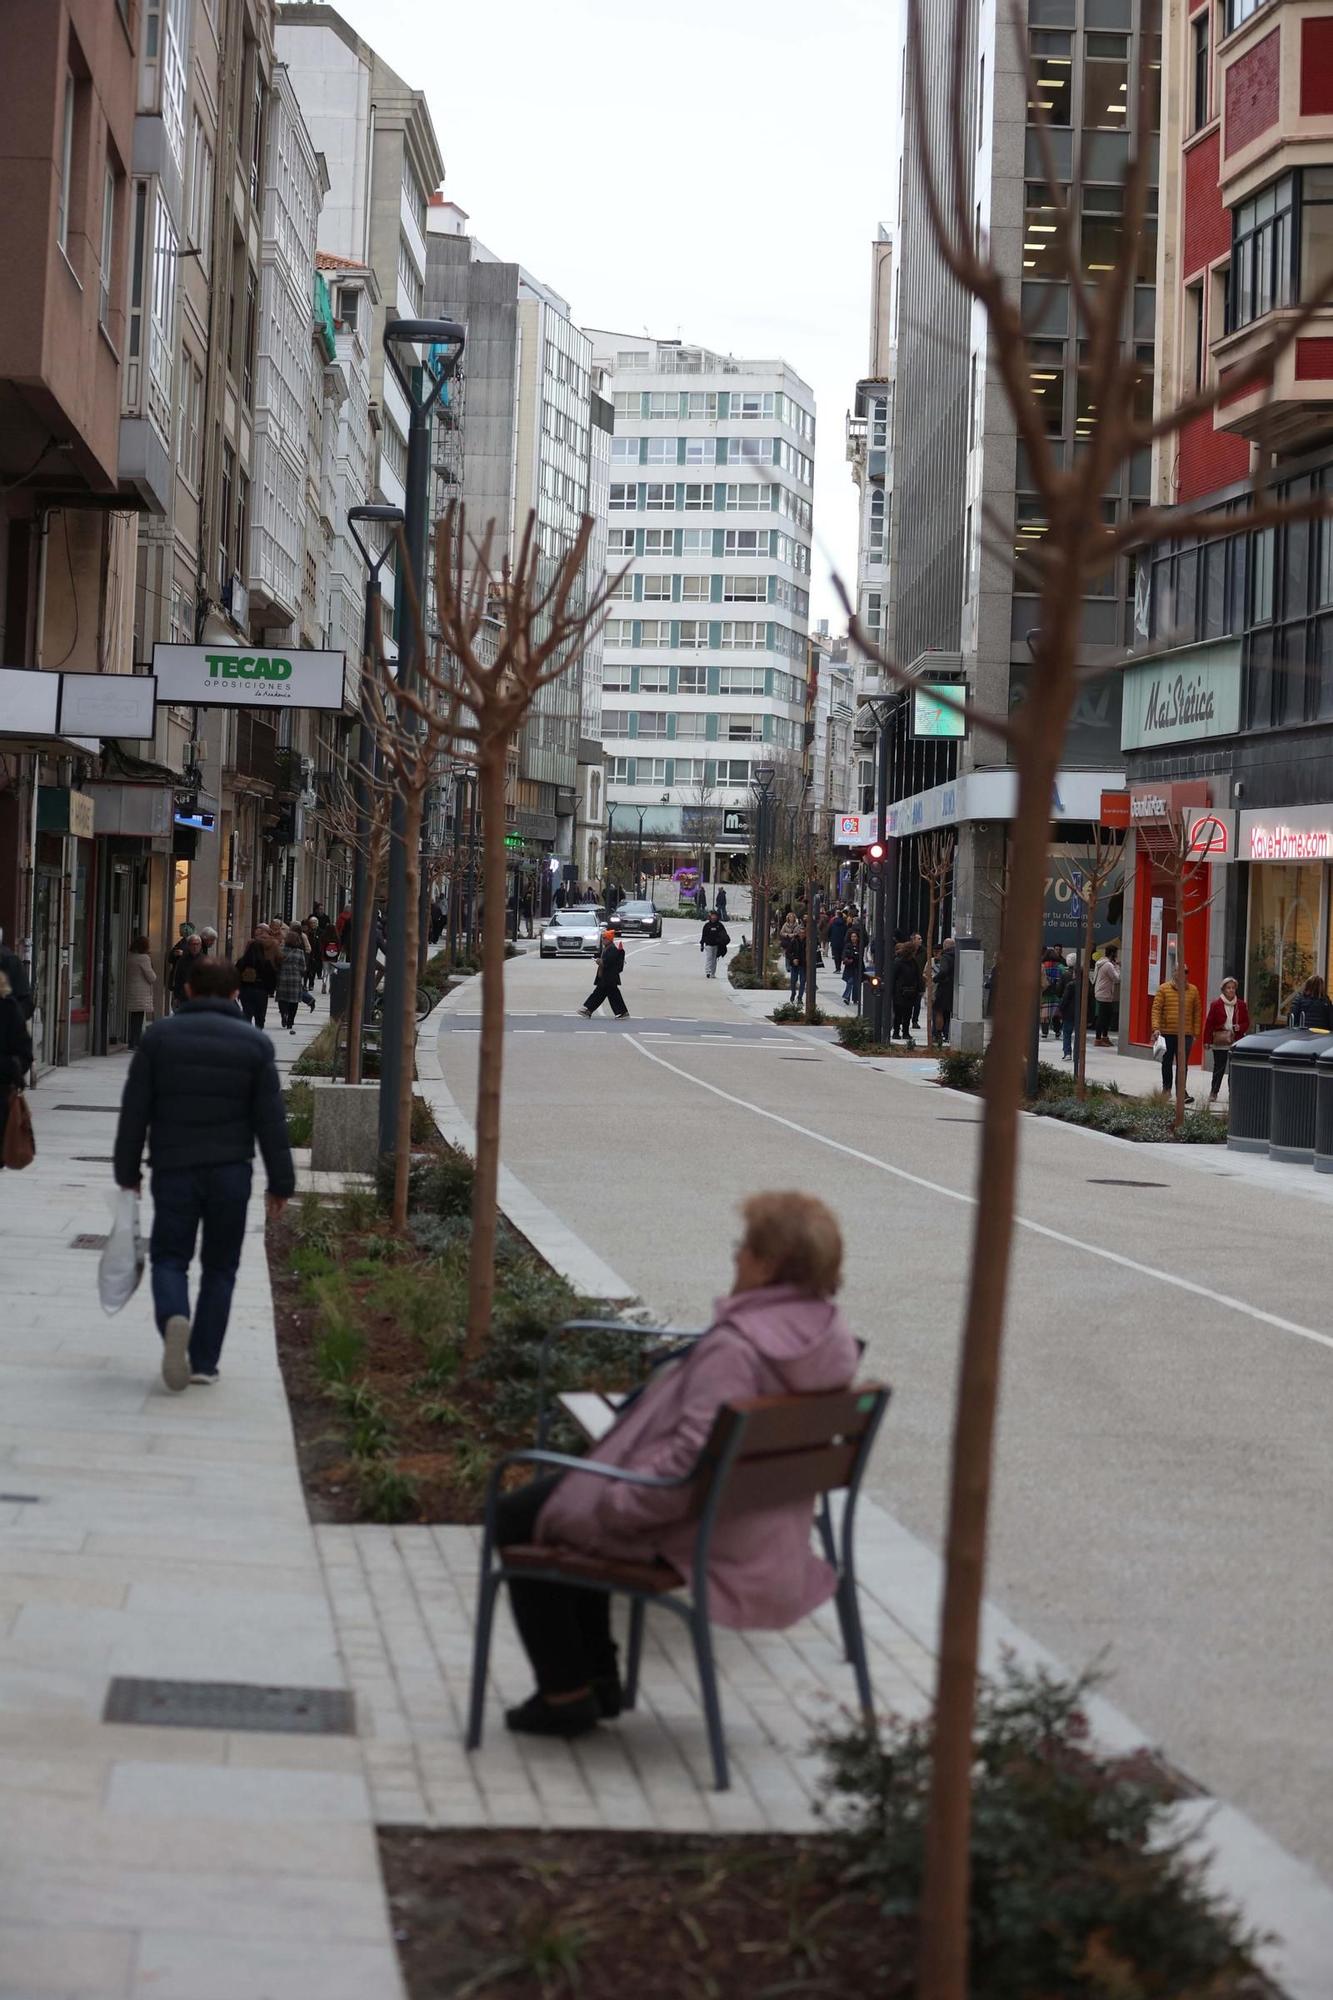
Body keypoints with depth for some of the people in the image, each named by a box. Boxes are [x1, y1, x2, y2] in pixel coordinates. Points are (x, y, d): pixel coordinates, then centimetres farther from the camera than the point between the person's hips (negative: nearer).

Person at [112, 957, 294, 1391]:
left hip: (173, 1170, 0)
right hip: (231, 1173, 0)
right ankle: (204, 1361, 10)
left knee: (169, 1256, 8)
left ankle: (173, 1317, -23)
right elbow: (271, 1123, -1)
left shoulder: (158, 1037, 0)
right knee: (219, 1266, 11)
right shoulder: (255, 1045, 0)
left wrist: (127, 1172, 10)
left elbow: (134, 1112, 1)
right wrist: (280, 1183, 5)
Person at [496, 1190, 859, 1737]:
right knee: (576, 1495, 30)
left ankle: (566, 1693, 13)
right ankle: (599, 1677, 31)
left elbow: (694, 1459, -33)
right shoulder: (830, 1333, -2)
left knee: (518, 1517, 9)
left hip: (686, 1525, -9)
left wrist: (613, 1506, -19)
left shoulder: (736, 1345, -29)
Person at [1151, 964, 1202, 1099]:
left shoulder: (1193, 990, 6)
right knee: (1167, 1062, 13)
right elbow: (1156, 1008, -3)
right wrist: (1156, 1027, -14)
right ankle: (1167, 1088, 26)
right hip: (1167, 1033, 0)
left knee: (1183, 1064, -6)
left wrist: (1196, 1033, 4)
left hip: (1186, 1034, 0)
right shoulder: (1163, 989, 1)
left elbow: (1197, 1012, 8)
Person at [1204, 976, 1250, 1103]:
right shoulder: (1216, 1005, 0)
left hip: (1236, 1042, 2)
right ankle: (1213, 1092, 15)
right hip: (1220, 1042, -2)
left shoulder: (1241, 1005, 8)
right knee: (1219, 1068, 2)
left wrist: (1240, 1027, -10)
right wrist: (1207, 1041, -6)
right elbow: (1209, 1024, -1)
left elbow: (1246, 1023, 13)